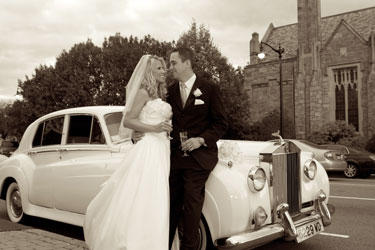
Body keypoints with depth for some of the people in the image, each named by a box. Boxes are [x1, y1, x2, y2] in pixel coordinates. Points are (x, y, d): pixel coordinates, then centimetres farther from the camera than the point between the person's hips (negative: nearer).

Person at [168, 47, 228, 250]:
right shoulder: (171, 90, 11)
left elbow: (221, 124, -1)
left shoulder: (209, 89, -1)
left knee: (191, 204, -3)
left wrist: (201, 140, -14)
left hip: (198, 158, -4)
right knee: (172, 205, 8)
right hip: (175, 157, 4)